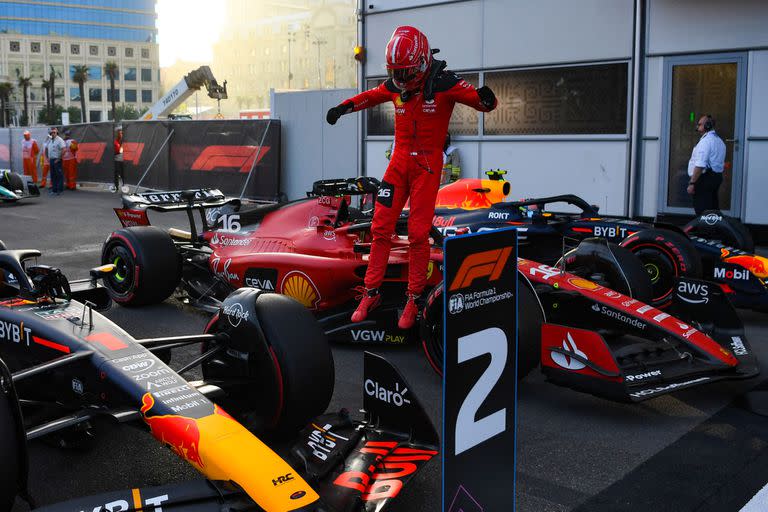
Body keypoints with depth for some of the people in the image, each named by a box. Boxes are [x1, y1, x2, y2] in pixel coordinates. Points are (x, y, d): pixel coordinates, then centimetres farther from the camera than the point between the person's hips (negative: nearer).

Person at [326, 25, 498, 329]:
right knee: (380, 227, 1)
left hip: (428, 163, -4)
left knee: (418, 233, -4)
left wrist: (485, 98, -37)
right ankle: (371, 293, 13)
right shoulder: (395, 85, 2)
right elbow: (370, 97, 23)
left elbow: (484, 103, -14)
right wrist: (343, 107, 11)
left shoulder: (443, 83, -13)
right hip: (400, 161, 5)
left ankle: (413, 300, 10)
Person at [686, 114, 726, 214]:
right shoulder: (719, 141, 17)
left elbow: (700, 165, -22)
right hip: (717, 177, 10)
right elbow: (721, 164, 20)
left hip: (705, 179, -10)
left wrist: (692, 183, -21)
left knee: (701, 211, -7)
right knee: (713, 209, 13)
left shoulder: (706, 140, -15)